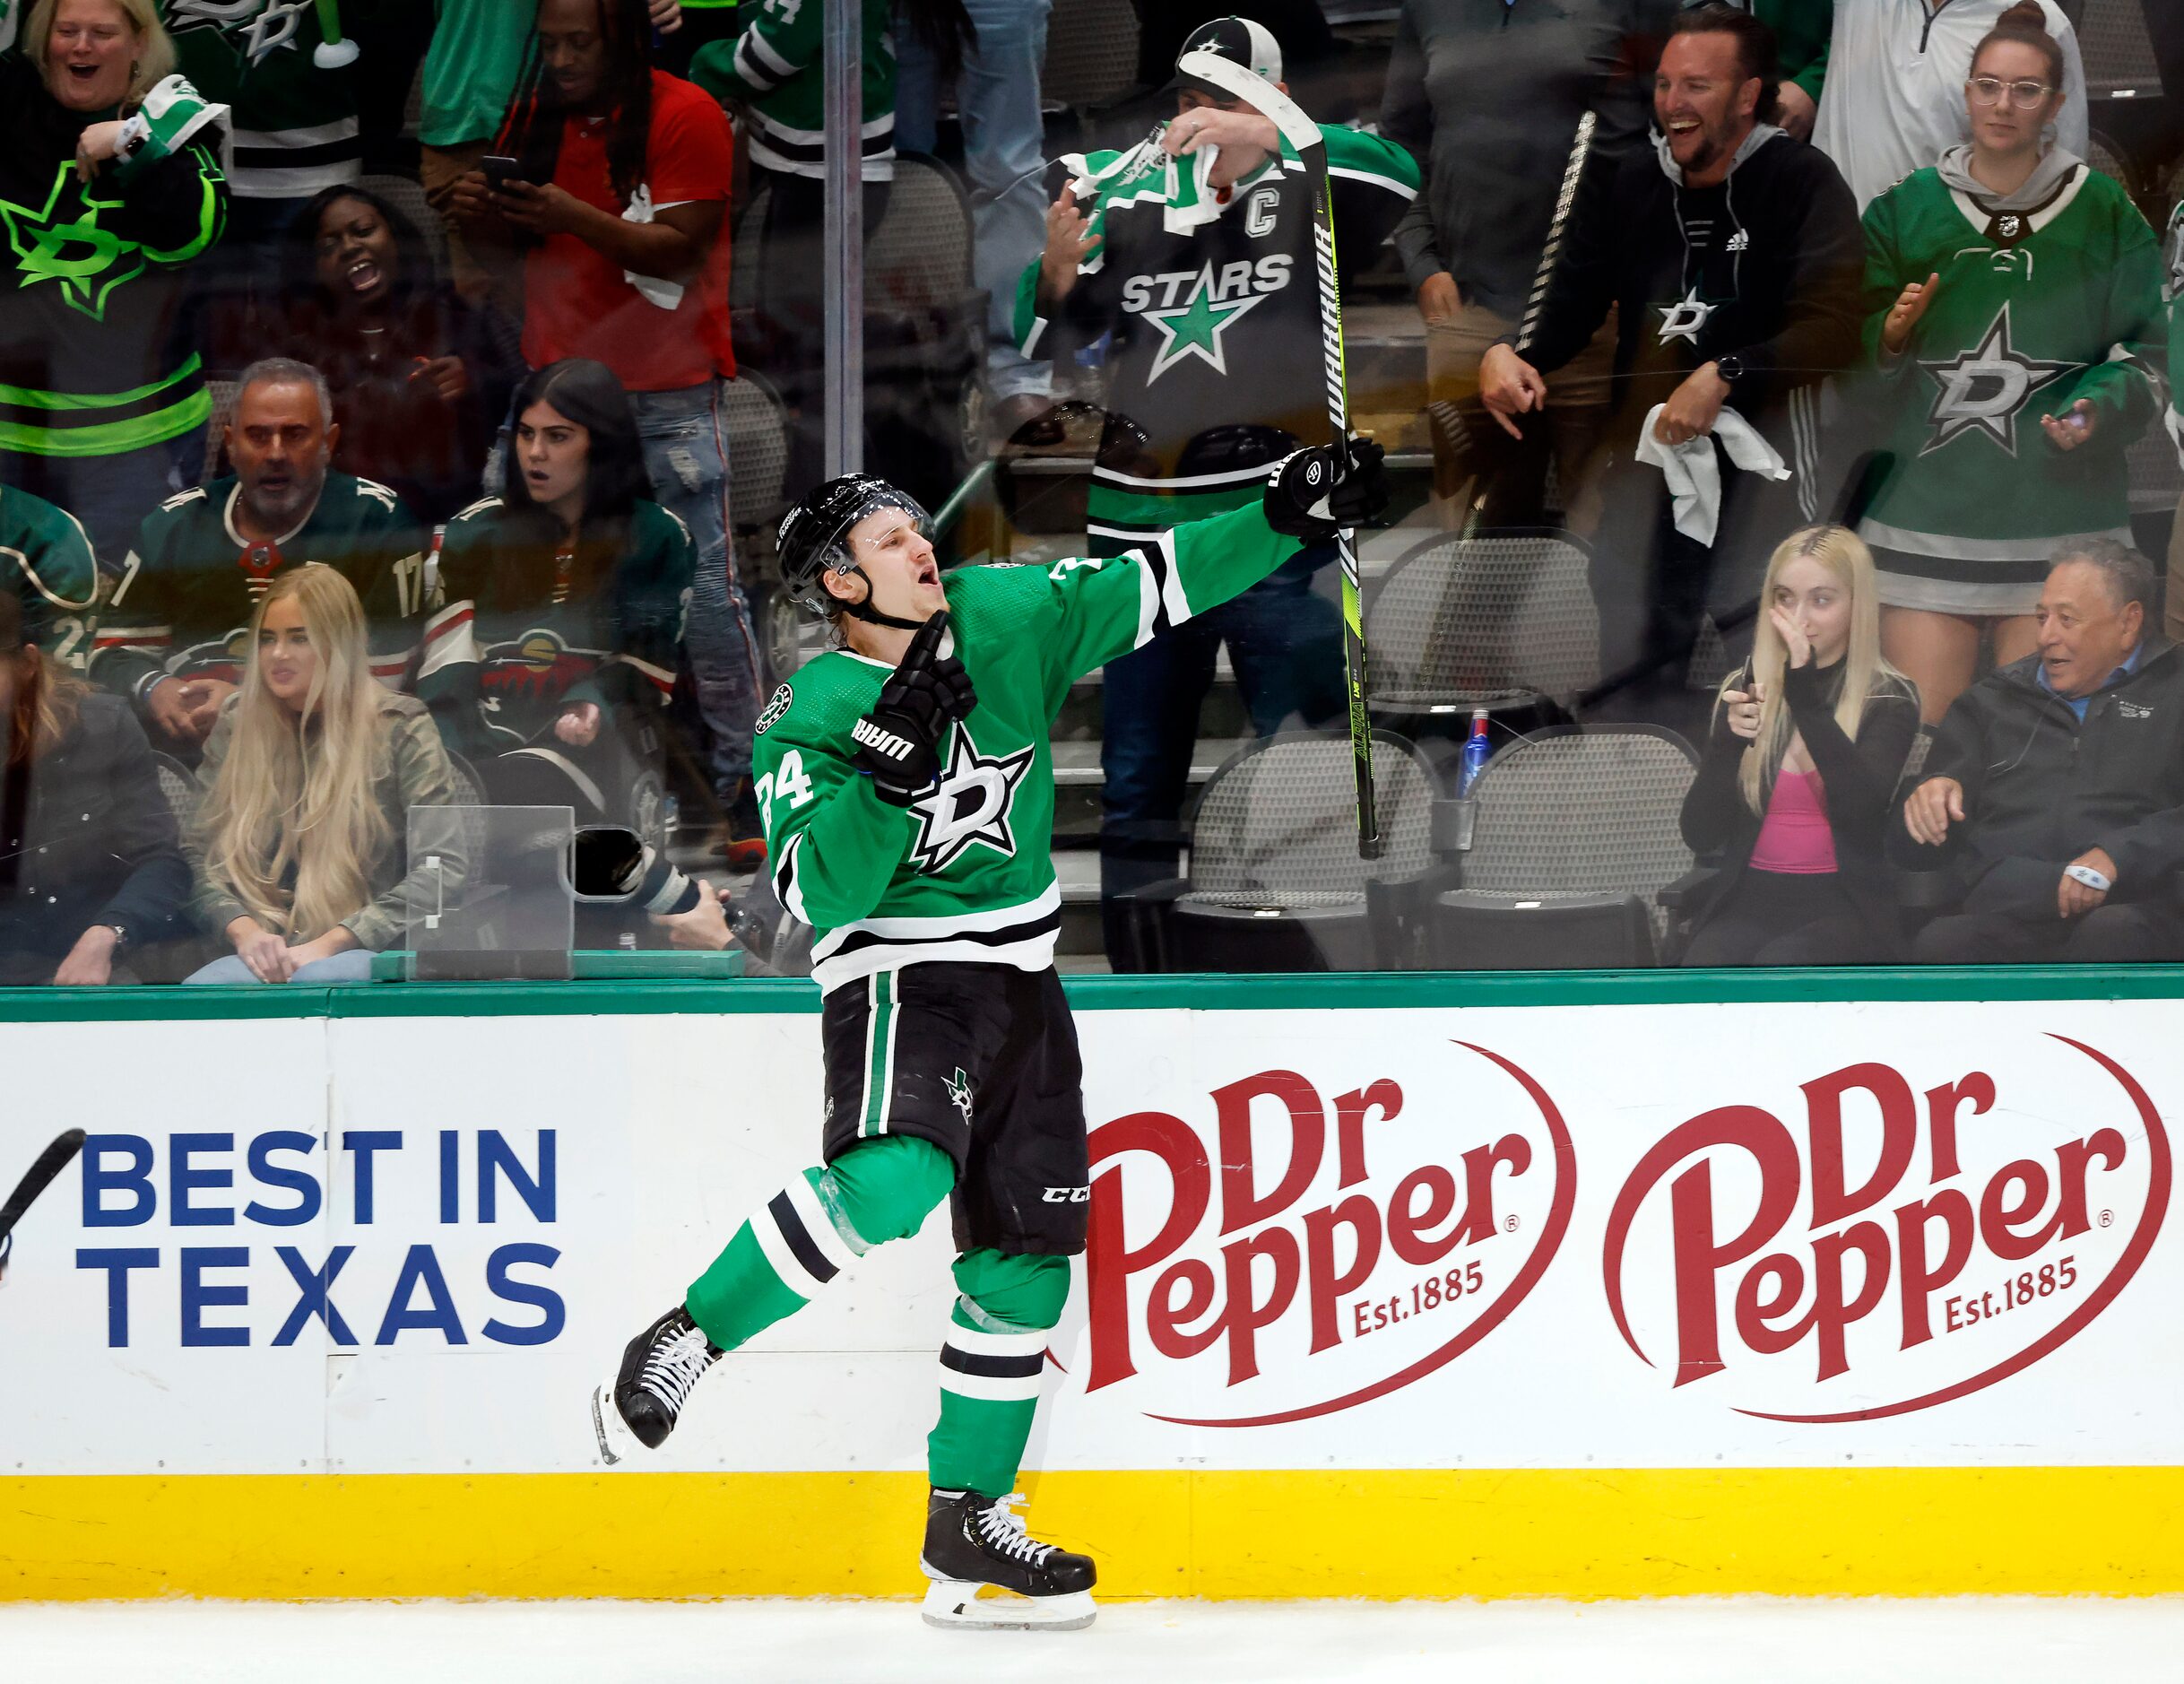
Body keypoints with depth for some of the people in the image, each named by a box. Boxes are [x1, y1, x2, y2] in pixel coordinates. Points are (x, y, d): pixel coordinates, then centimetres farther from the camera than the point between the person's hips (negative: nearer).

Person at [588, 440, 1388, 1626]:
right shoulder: (808, 720, -10)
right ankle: (685, 1340, -18)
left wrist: (1289, 513, -2)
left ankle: (964, 1531, 13)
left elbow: (1160, 583, 7)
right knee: (896, 1179, -33)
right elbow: (821, 890, -20)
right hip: (894, 978, -6)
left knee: (1025, 1253, 5)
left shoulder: (1007, 617, 1)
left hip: (1018, 987, 6)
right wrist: (892, 754, -29)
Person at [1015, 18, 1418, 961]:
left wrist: (1261, 138, -32)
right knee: (1136, 785, 9)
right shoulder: (1128, 203, 9)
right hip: (1141, 539, 4)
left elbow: (1398, 181, -22)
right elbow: (1048, 344, 11)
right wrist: (1058, 269, -11)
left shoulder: (1307, 194, -1)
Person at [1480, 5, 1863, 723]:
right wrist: (1506, 355, -13)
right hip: (1647, 451, 5)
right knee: (1638, 663, 5)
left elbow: (1835, 326, -16)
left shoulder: (1802, 182, -6)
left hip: (1762, 451, -5)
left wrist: (1723, 379, -27)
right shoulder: (1623, 190, 10)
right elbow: (1566, 309, 9)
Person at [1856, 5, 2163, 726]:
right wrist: (1891, 337, -10)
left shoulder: (2104, 213, 5)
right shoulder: (1905, 209, 8)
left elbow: (2141, 355, 4)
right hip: (1926, 520, 1)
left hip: (2057, 521, -1)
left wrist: (2098, 410, -15)